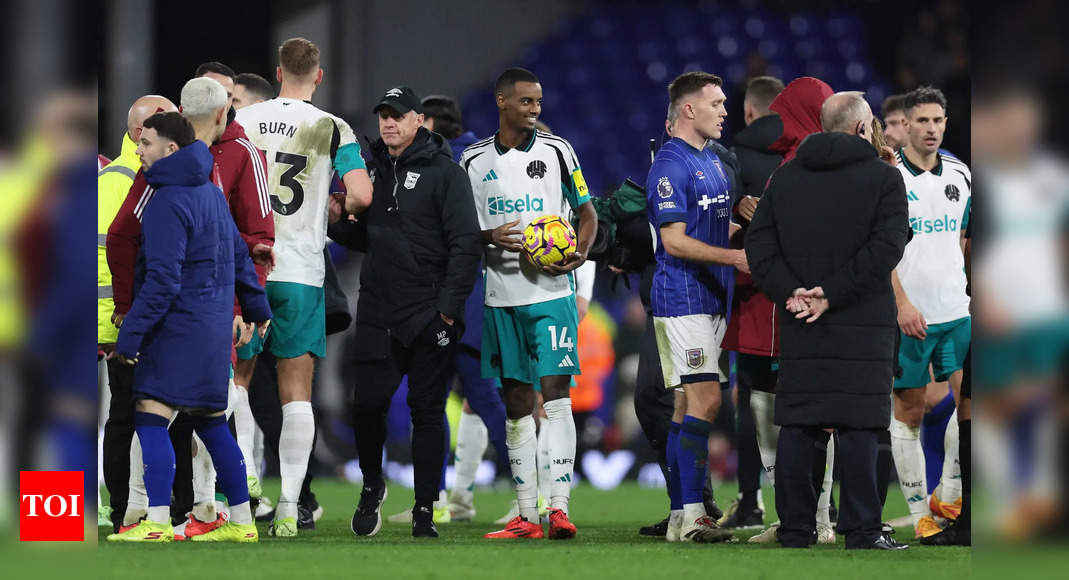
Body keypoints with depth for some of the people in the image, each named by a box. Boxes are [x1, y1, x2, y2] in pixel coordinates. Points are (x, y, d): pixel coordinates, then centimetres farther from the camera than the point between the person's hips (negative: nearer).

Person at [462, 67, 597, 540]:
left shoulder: (556, 151, 4)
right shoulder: (475, 160, 8)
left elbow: (587, 213, 10)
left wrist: (580, 252, -9)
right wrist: (490, 237, -9)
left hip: (552, 293, -3)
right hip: (502, 297, 3)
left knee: (555, 395, -13)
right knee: (516, 406, 6)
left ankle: (559, 507, -16)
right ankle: (526, 517, 9)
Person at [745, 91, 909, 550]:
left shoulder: (785, 178, 11)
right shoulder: (882, 177, -3)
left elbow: (758, 243, 3)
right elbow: (886, 246, -13)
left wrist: (789, 293, -5)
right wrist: (831, 296, -14)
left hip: (799, 325, 4)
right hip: (861, 324, -4)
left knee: (796, 427, 6)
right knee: (858, 427, -2)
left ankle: (794, 531, 7)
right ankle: (861, 533, -3)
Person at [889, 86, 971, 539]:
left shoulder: (959, 174, 10)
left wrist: (966, 288, 16)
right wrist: (903, 304, -18)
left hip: (956, 311, 5)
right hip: (907, 316, -4)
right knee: (909, 412, 1)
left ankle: (947, 495, 10)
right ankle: (920, 513, 6)